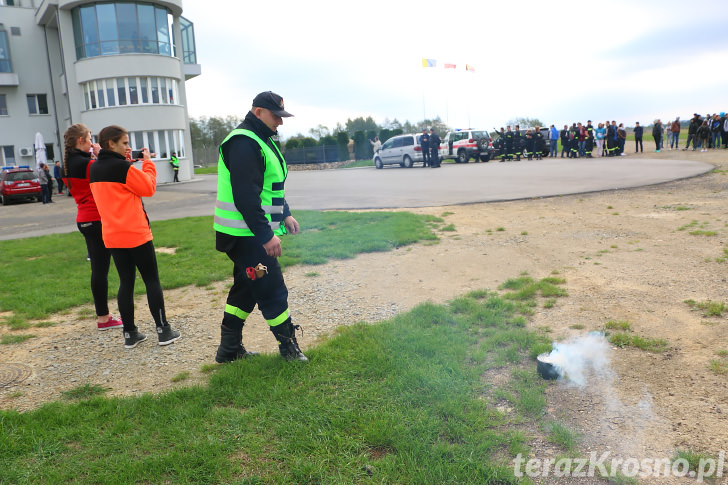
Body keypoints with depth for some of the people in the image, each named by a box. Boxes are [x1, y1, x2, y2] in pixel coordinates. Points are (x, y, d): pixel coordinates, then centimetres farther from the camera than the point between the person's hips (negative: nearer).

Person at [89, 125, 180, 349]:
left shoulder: (94, 169, 9)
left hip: (112, 236, 7)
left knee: (126, 282, 11)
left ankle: (130, 333, 14)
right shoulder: (123, 167, -14)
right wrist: (148, 162, 2)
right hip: (136, 234, -7)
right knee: (152, 280, 3)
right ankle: (163, 330, 8)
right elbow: (148, 188, -8)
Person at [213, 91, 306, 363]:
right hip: (246, 236, -11)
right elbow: (246, 196, -26)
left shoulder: (262, 141, 16)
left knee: (246, 288, 17)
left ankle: (229, 349, 28)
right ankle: (288, 346, 16)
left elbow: (271, 187, 24)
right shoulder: (243, 144, -19)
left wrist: (284, 215, 17)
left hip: (255, 234, 11)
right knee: (273, 291, 0)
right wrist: (266, 235, -26)